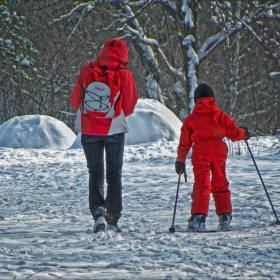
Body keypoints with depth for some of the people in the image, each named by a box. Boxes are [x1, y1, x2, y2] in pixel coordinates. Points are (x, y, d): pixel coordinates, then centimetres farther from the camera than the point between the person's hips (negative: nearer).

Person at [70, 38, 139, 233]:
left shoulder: (87, 71, -4)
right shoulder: (124, 74, -8)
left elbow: (75, 101, 4)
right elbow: (130, 106, -4)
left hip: (90, 129, 1)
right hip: (115, 129, -1)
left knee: (95, 173, 9)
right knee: (114, 174, 10)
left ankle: (98, 212, -12)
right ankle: (113, 219, 7)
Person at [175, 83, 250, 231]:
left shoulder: (190, 119, 9)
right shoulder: (221, 116, 10)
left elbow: (184, 142, 9)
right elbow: (233, 133, 9)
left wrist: (180, 160, 17)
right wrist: (244, 133, 30)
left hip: (200, 154, -1)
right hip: (219, 152, 1)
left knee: (201, 185, -5)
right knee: (220, 184, 11)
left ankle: (198, 217, -19)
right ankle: (225, 217, 7)